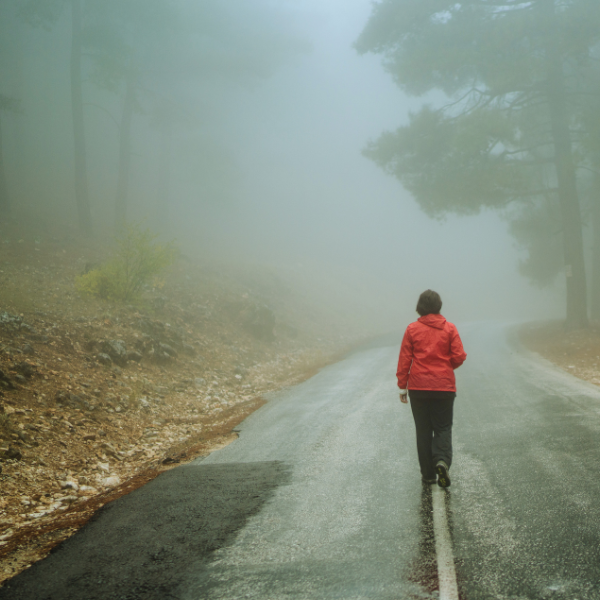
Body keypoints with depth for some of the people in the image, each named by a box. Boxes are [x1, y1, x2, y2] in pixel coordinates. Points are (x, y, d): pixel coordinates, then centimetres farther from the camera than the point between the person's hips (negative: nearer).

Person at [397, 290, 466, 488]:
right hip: (444, 387, 0)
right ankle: (442, 460, -18)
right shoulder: (449, 328, -1)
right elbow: (459, 356, -5)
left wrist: (402, 386, 5)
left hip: (418, 388, 0)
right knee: (443, 427, 8)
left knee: (423, 430, 9)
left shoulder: (412, 329, -2)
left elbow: (404, 359, -2)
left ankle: (428, 474, 9)